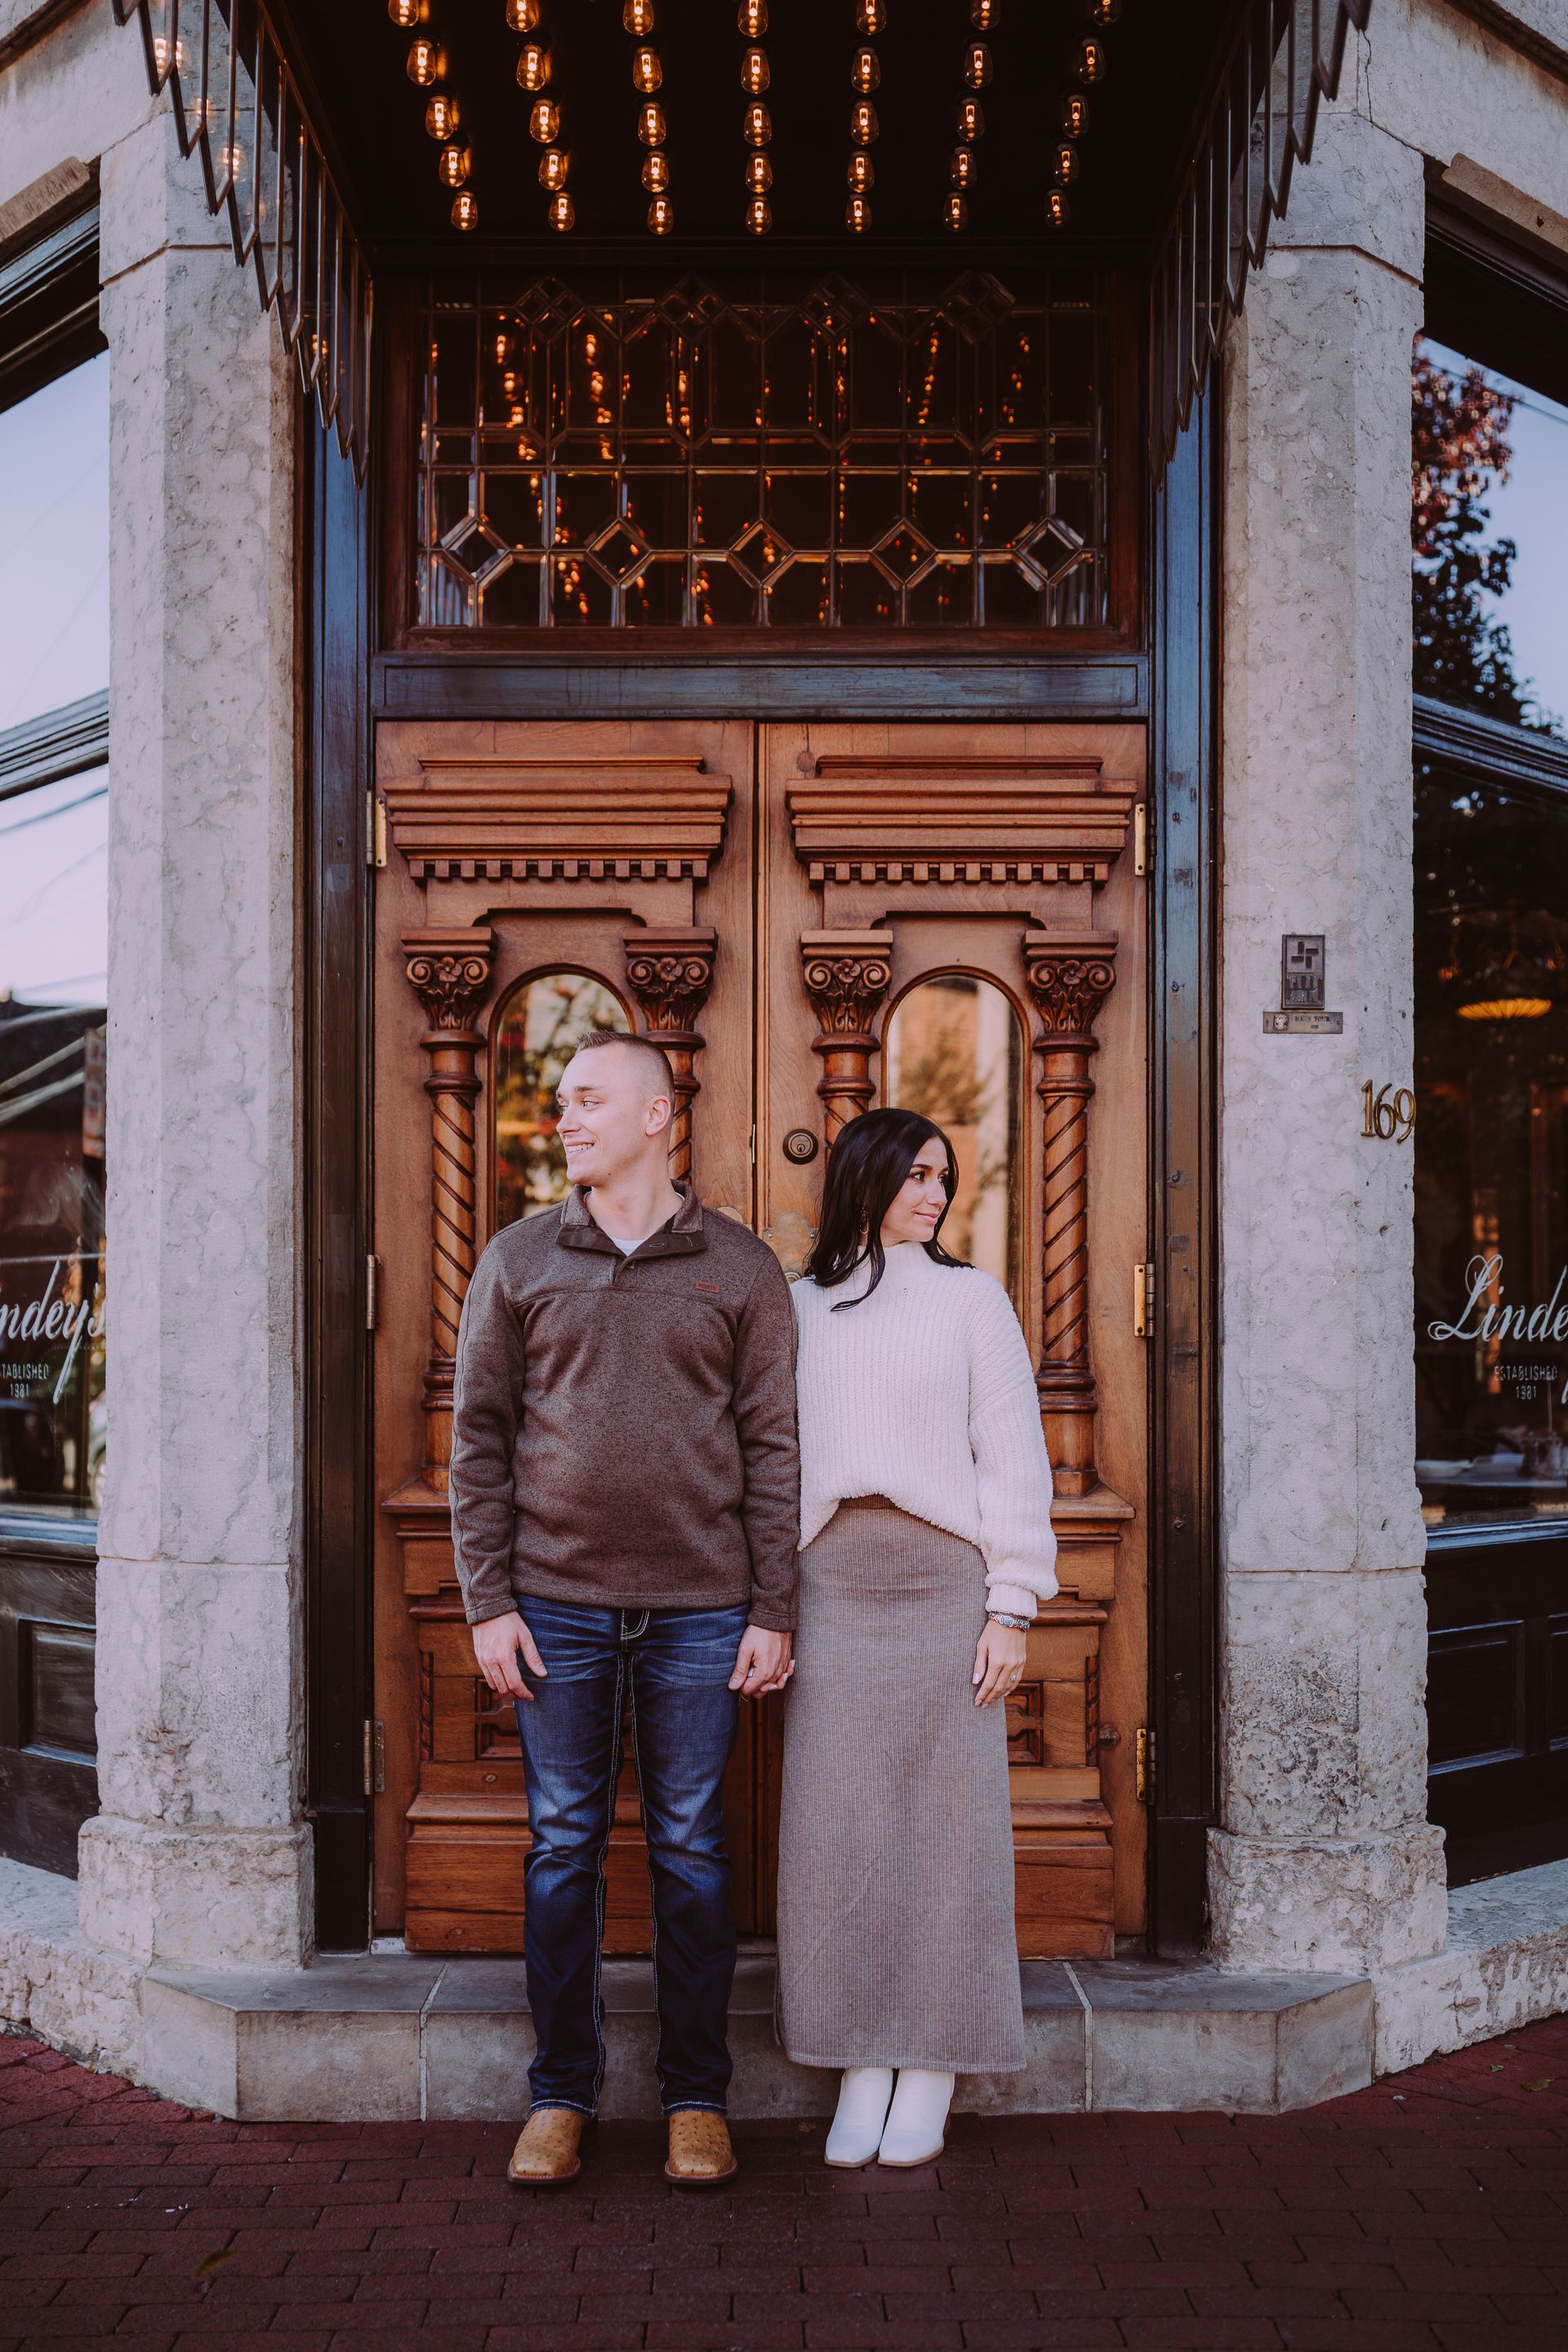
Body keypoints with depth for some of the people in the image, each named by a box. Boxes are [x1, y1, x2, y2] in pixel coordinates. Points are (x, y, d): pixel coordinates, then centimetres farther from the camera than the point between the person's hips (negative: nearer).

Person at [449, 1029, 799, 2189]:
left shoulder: (740, 1267, 4)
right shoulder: (519, 1260, 7)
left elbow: (775, 1448, 3)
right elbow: (479, 1439, 6)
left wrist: (774, 1611, -2)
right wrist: (488, 1601, -2)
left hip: (700, 1610, -1)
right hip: (556, 1604, 1)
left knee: (691, 1849, 6)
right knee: (564, 1845, 7)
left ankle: (698, 2096, 19)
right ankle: (561, 2094, 20)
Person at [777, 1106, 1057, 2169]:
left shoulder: (971, 1298, 5)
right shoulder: (797, 1309, 12)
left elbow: (1013, 1456, 1)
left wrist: (1013, 1608, -6)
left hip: (943, 1583, -2)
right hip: (832, 1588, 2)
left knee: (945, 1824, 1)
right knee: (838, 1830, 2)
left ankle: (928, 2086, 12)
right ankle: (861, 2079, 14)